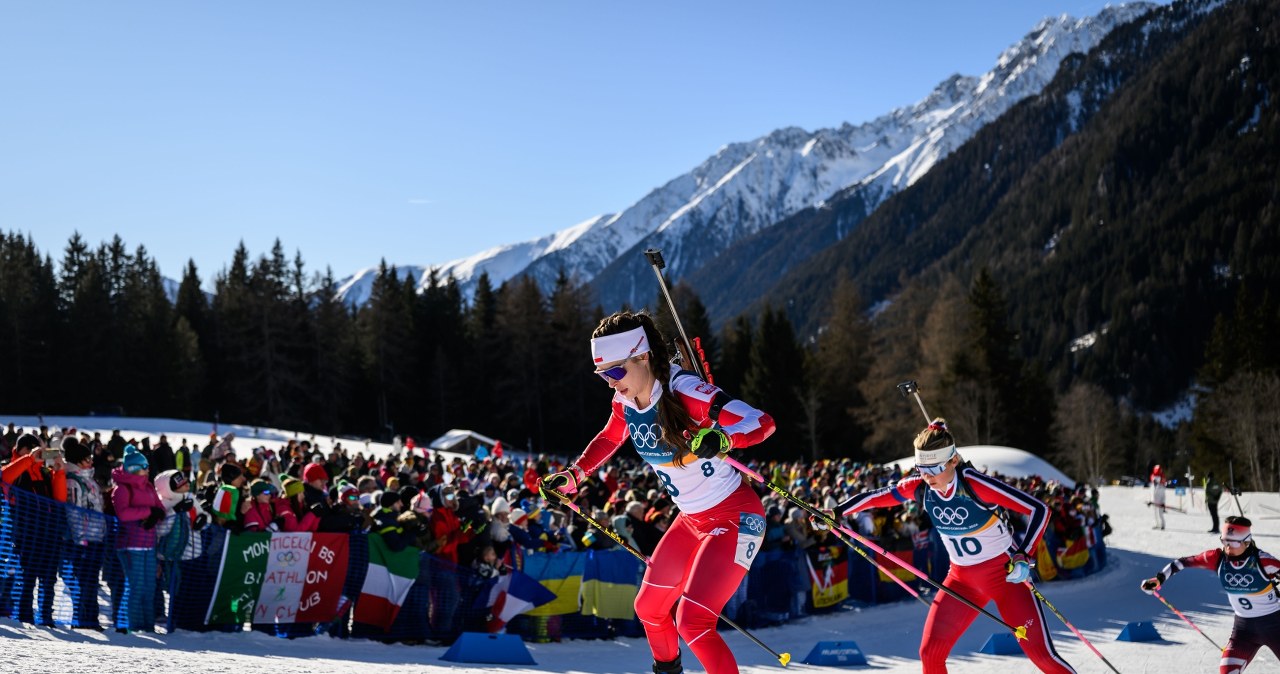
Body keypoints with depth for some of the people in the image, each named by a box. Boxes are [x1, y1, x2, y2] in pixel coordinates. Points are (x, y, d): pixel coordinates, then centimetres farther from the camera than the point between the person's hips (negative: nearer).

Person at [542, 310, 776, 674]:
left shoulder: (684, 392, -27)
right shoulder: (626, 402, -4)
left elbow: (763, 422, -33)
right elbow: (609, 439, 19)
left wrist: (722, 438, -51)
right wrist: (573, 475, 14)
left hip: (735, 517, -8)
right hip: (692, 520, 8)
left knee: (692, 623, -19)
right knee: (648, 607, 21)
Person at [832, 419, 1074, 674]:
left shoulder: (974, 484, -25)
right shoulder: (920, 487, -10)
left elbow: (1039, 509, -23)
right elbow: (874, 497, 4)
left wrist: (1024, 556, -31)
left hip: (1006, 573, -5)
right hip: (962, 578, 5)